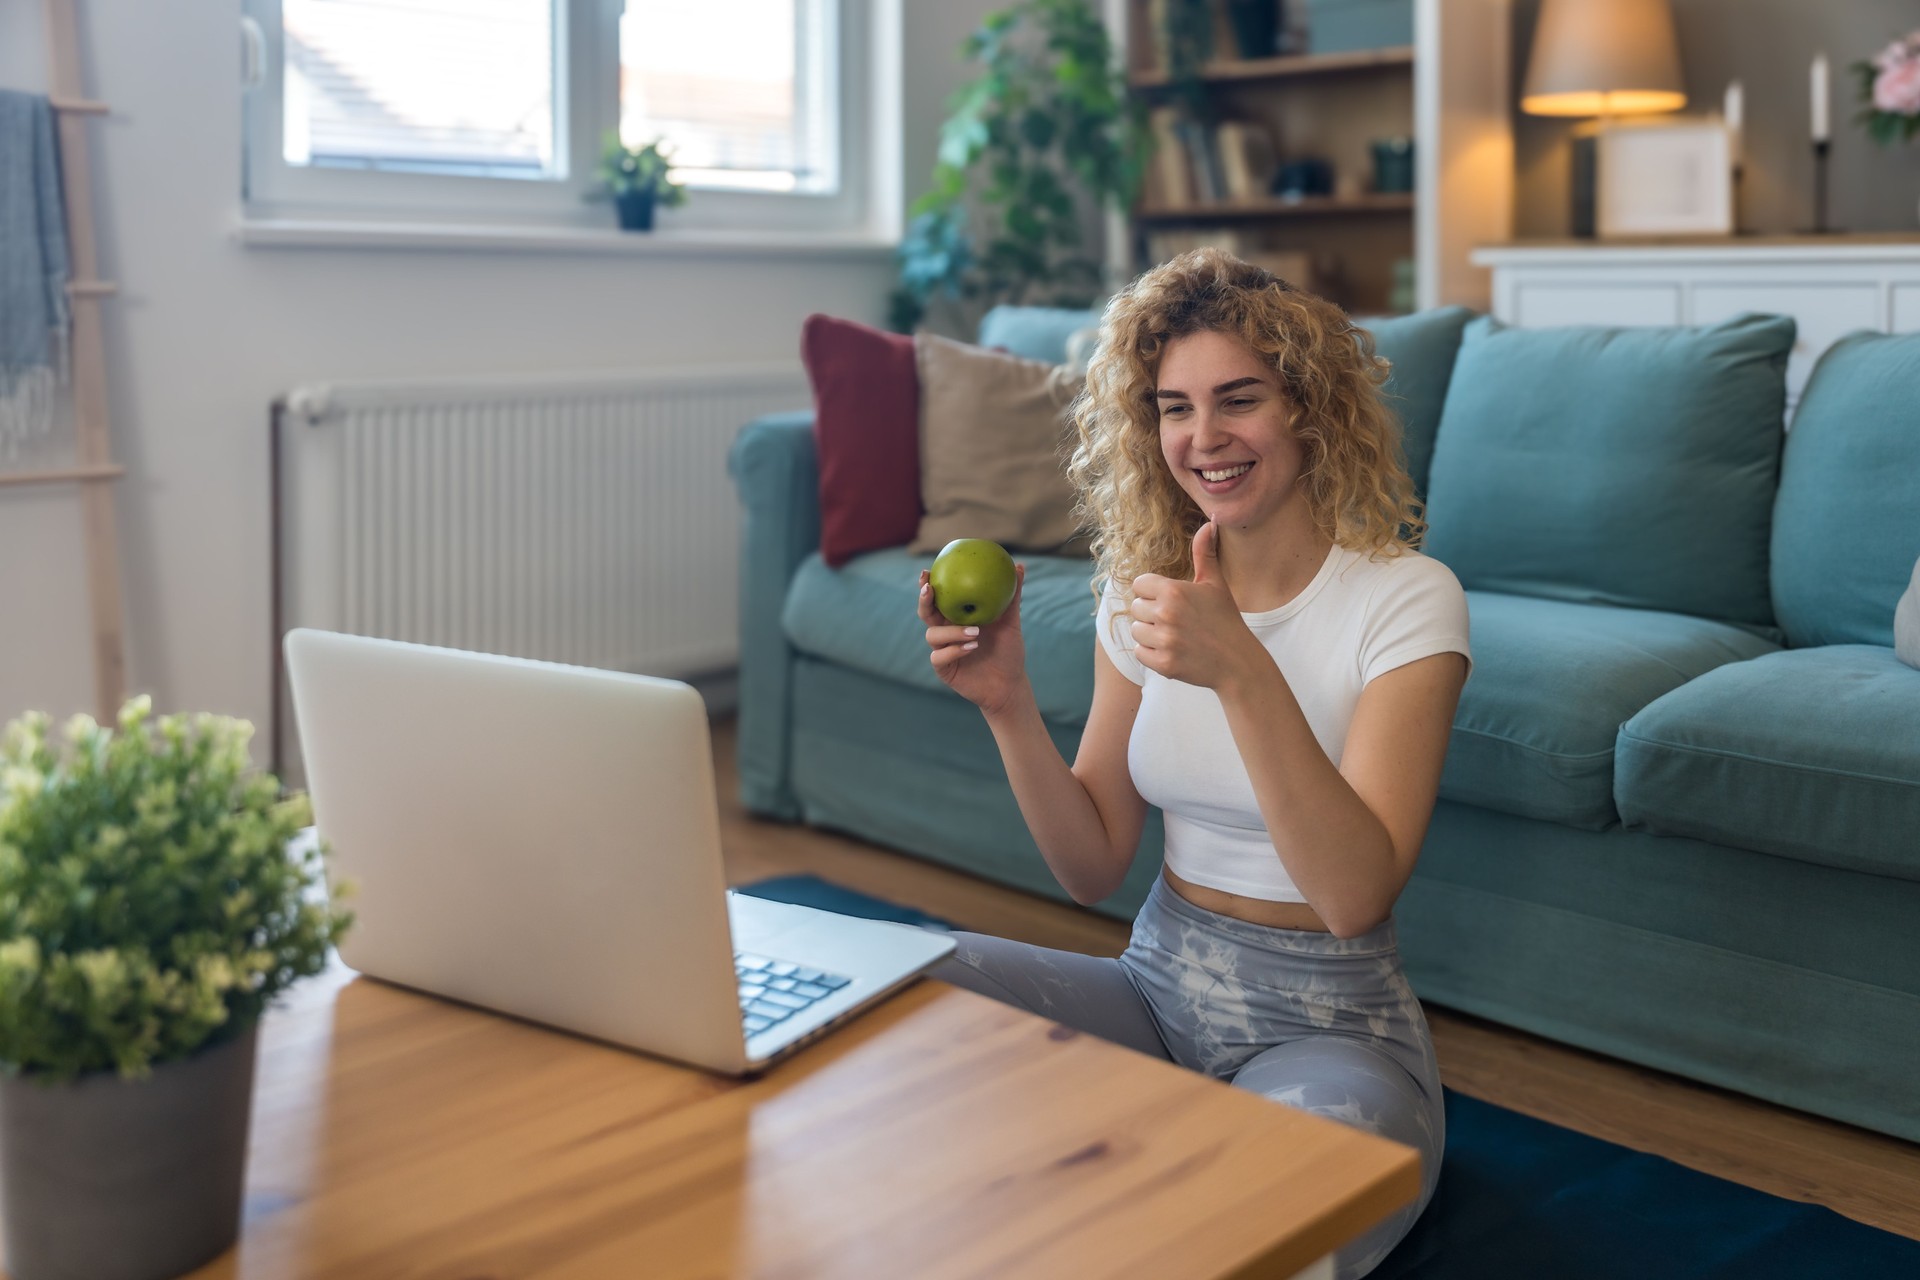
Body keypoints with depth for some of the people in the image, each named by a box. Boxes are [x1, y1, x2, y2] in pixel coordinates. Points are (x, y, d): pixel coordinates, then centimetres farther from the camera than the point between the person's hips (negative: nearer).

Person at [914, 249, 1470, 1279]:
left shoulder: (1404, 597, -13)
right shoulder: (1145, 586, 3)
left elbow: (1355, 897, -25)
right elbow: (1093, 867, 2)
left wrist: (1242, 672, -35)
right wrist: (1007, 705, -14)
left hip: (1330, 1025, -4)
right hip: (1157, 988, 4)